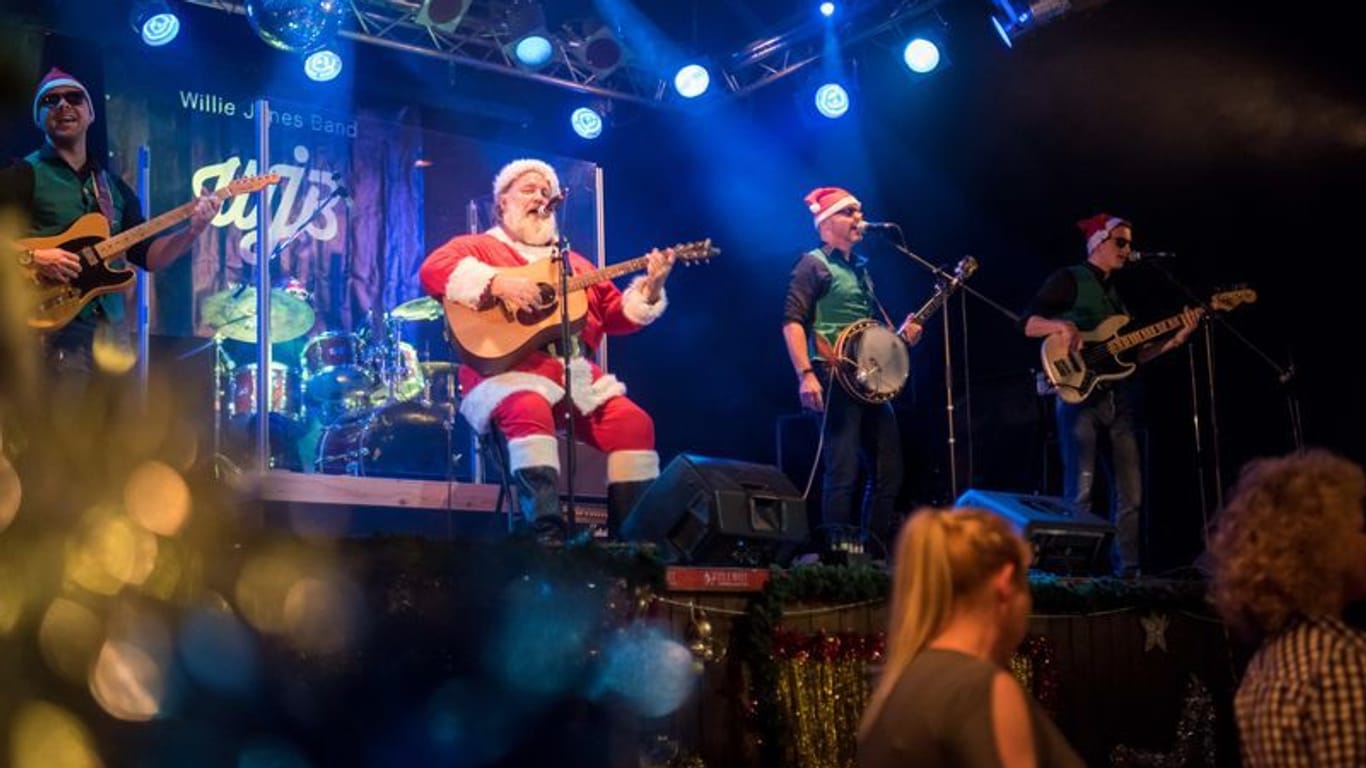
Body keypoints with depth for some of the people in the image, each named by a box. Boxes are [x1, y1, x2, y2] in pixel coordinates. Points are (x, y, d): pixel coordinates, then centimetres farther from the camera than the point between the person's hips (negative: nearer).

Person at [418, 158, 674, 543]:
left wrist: (649, 289, 4)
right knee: (530, 410, -37)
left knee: (634, 422, -15)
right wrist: (497, 283, -20)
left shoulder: (572, 262, 29)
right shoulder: (477, 247, 13)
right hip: (508, 367, -5)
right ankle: (548, 533, -44)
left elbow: (617, 315, 24)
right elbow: (433, 269, -8)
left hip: (576, 372, 5)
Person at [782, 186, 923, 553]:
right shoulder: (814, 264, -4)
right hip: (835, 381, -9)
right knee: (843, 472, -10)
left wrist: (899, 335, 9)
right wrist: (805, 375, -24)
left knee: (888, 471, 9)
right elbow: (792, 321, -13)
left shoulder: (860, 268, 21)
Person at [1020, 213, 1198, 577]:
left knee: (1130, 492, 5)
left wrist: (1175, 339, 9)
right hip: (1079, 393, -7)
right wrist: (1063, 325, -25)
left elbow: (1132, 354, 19)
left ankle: (1128, 568, 11)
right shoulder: (1069, 280, 1)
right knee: (1080, 491, -11)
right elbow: (1028, 324, -8)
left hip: (1118, 397, 8)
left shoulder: (1114, 293, 22)